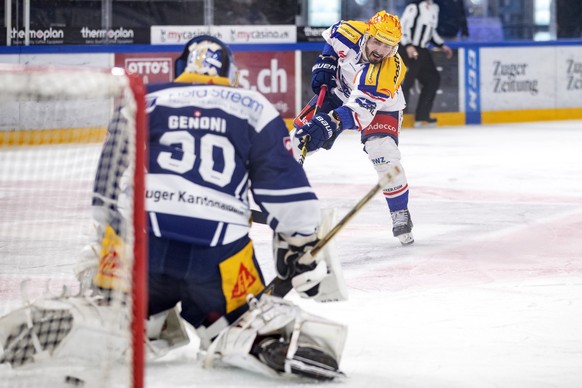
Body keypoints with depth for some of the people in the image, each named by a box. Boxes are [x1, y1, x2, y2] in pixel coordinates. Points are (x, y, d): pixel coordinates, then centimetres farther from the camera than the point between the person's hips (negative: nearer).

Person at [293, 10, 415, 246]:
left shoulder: (389, 72, -39)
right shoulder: (350, 33, -28)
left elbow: (359, 111, -45)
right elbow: (332, 36, 0)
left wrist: (327, 125, -56)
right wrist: (325, 65, -9)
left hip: (379, 106, -4)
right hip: (339, 91, 4)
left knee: (384, 156, -23)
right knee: (301, 129, -5)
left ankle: (400, 215, -3)